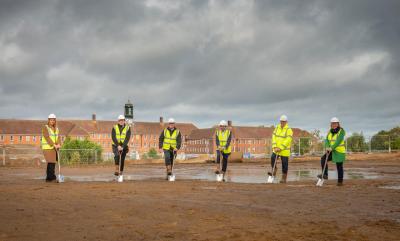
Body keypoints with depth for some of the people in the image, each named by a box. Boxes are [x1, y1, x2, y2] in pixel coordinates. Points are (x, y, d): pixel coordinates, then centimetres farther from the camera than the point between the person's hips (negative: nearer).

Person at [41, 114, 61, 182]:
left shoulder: (56, 129, 11)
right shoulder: (45, 127, -7)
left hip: (53, 148, 6)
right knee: (51, 162, -15)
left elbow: (58, 138, -1)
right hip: (47, 147, -6)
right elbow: (47, 137, -18)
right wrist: (54, 145, -26)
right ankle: (53, 177, -18)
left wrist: (58, 145, -21)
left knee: (51, 163, 5)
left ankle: (48, 178, 13)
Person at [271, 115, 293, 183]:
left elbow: (287, 140, -17)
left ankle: (284, 178, 12)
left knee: (284, 164, 1)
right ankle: (274, 169, 14)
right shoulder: (277, 128, 8)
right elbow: (274, 137, 3)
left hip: (285, 151, -4)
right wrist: (275, 147, -11)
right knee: (272, 159, -13)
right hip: (276, 150, 4)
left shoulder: (289, 130, -9)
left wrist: (280, 148, -23)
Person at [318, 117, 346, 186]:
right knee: (323, 159, -15)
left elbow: (338, 141, -25)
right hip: (332, 151, 6)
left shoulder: (341, 131, -13)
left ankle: (340, 181, 14)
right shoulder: (330, 131, 6)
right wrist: (327, 147, -23)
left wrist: (331, 148, -34)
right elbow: (327, 140, -4)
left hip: (340, 152, -5)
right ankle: (325, 175, -12)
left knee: (339, 167, 1)